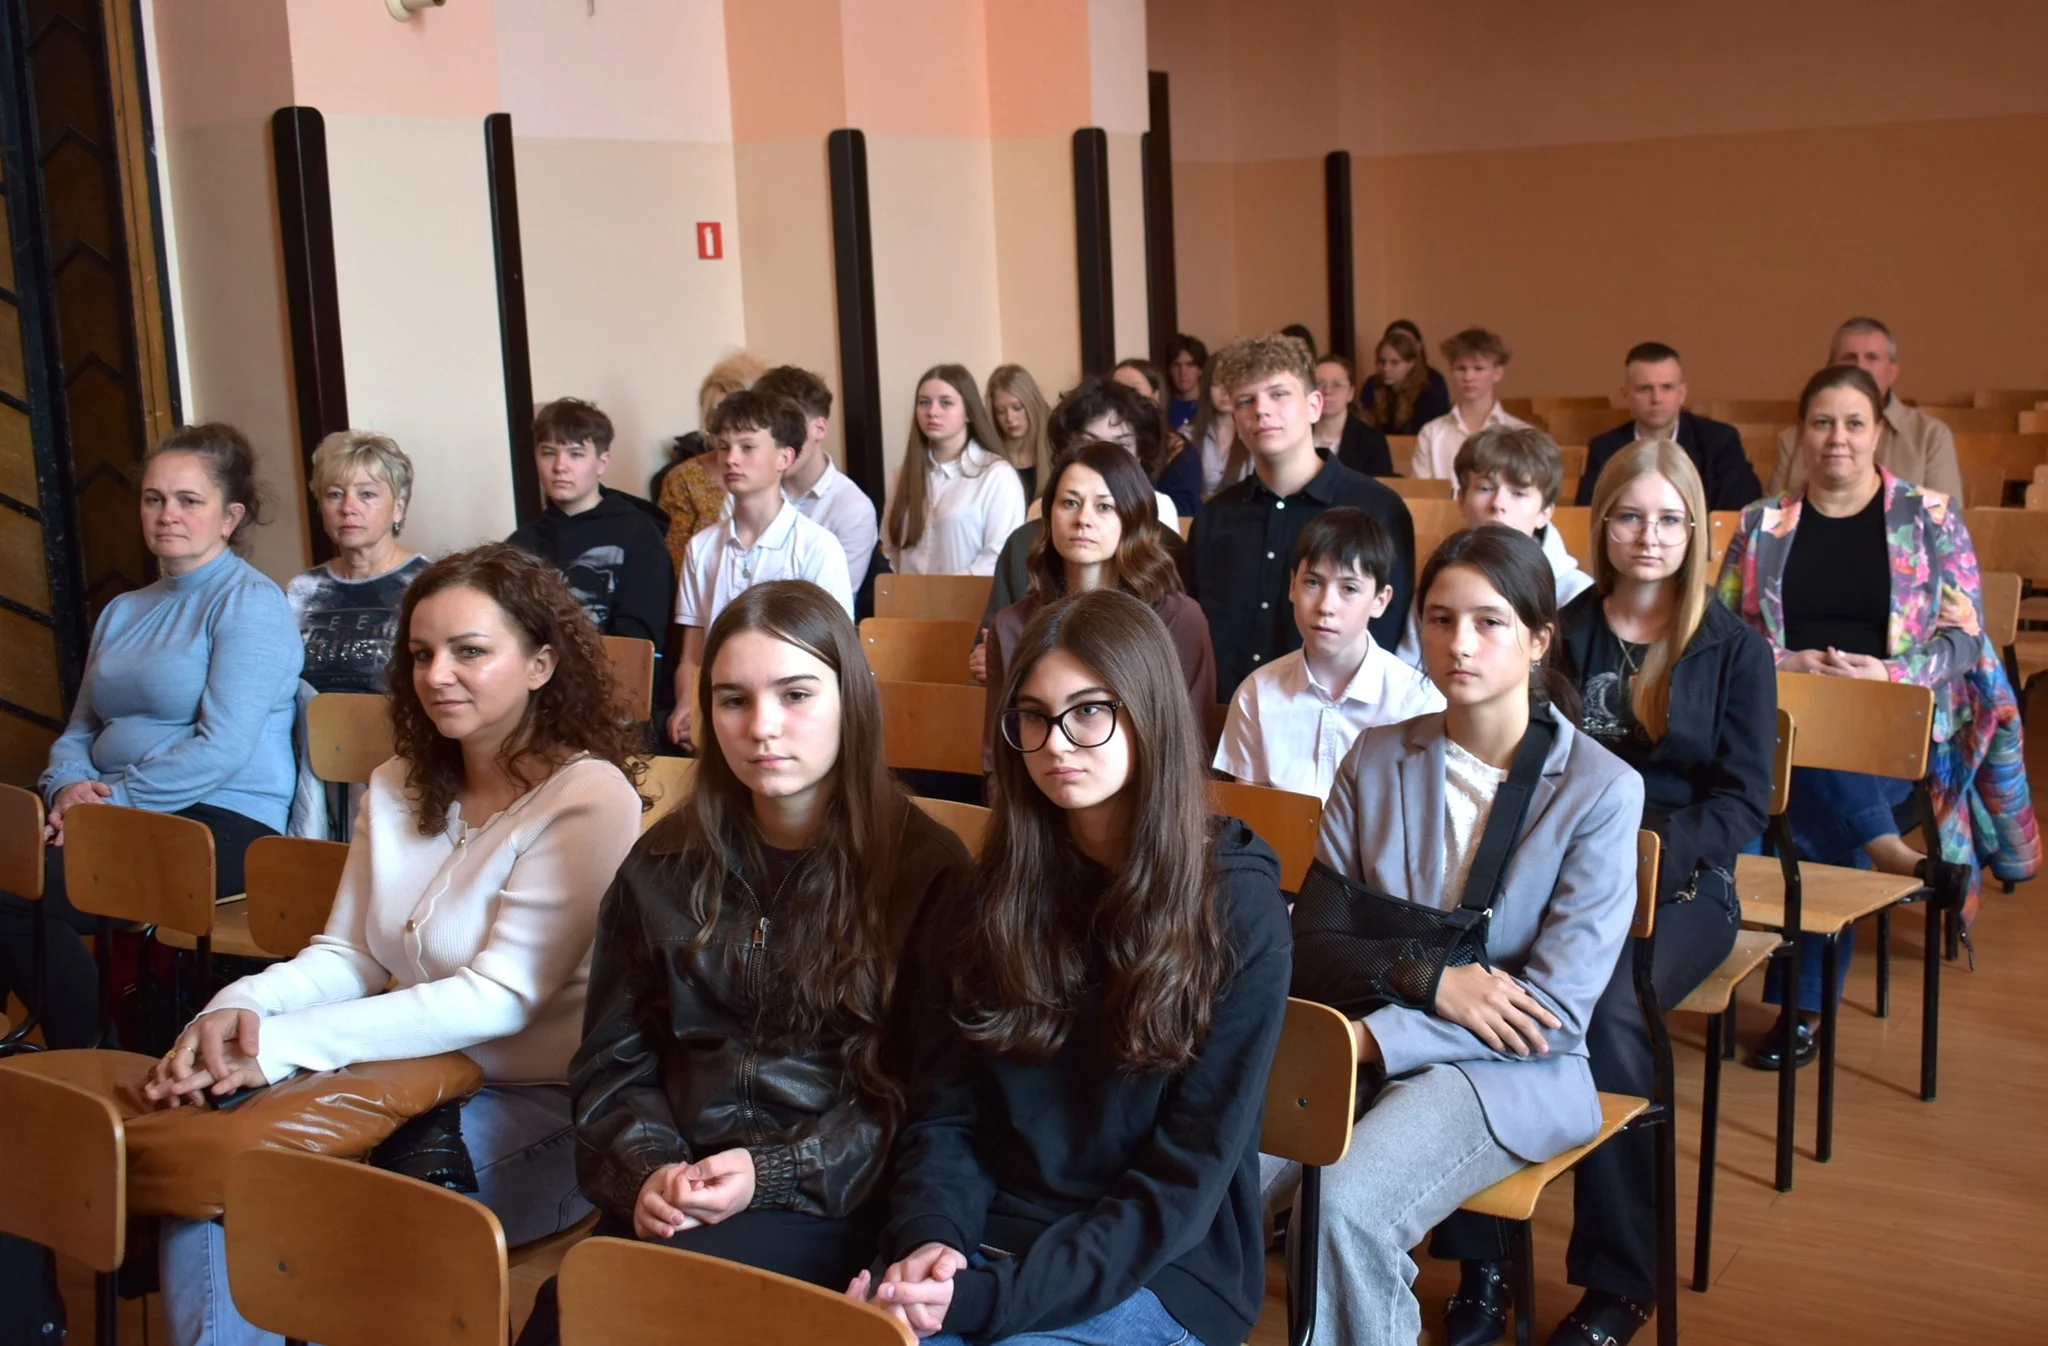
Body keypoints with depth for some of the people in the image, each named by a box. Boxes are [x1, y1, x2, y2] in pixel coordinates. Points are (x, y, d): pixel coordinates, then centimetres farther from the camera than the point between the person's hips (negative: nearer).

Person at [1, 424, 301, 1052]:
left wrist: (111, 801, -15)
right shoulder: (122, 611, 22)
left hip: (225, 822, -7)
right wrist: (67, 786, -1)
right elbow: (80, 730, 22)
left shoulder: (251, 603, -4)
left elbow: (223, 749, -14)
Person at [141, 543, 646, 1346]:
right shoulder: (399, 788, 13)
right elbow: (346, 955, 11)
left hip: (537, 1105, -6)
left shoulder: (590, 797, -12)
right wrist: (243, 1007, -13)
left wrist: (284, 1045, -24)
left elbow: (501, 996, -20)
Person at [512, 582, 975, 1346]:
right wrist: (646, 1171, -7)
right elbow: (611, 1064, 13)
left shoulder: (926, 868, 0)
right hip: (680, 1191, 4)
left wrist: (775, 1173, -14)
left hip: (837, 1197, -3)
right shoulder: (663, 866, 12)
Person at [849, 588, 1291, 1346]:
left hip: (1158, 1269, -3)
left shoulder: (1236, 908, -8)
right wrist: (926, 1240, -16)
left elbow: (1186, 1177, -11)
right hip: (982, 1245, 3)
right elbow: (944, 1110, 5)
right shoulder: (998, 889, 5)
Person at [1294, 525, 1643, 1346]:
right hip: (1369, 1040, 3)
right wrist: (1428, 980, -15)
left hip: (1509, 1068, -3)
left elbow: (1558, 1008, -11)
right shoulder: (1376, 757, 6)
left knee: (1345, 1210, -30)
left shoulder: (1602, 789, -6)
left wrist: (1372, 1038, -18)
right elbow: (1313, 936, 4)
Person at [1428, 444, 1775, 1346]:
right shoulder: (1563, 632, 13)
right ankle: (1480, 1259, -20)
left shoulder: (1736, 652, 6)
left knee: (1608, 1012, -33)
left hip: (1681, 886, -2)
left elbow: (1742, 801, 0)